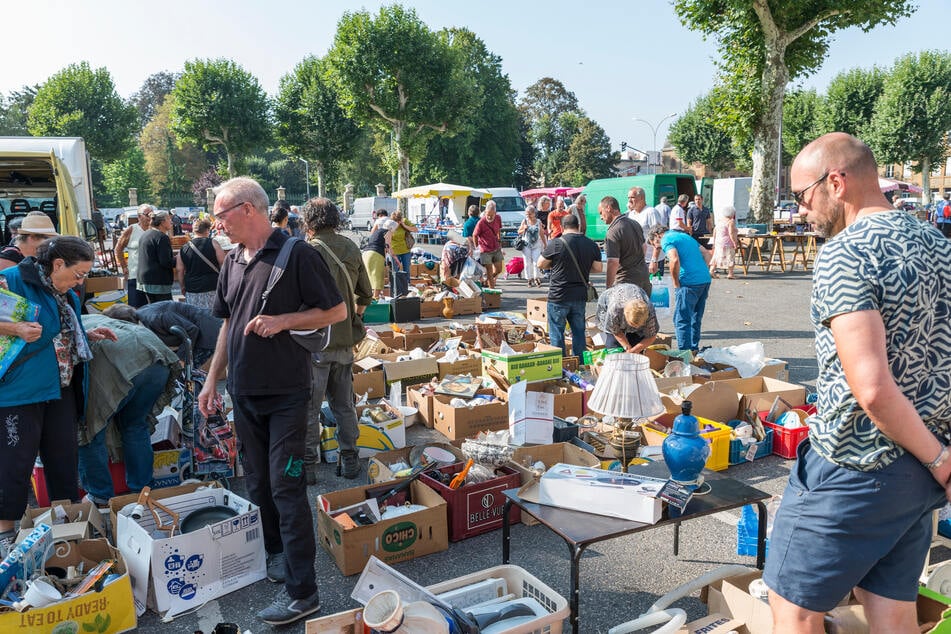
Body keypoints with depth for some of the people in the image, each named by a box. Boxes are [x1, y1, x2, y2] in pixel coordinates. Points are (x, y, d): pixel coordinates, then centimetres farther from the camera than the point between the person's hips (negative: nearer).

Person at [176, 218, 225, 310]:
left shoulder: (183, 248, 5)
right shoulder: (213, 244, -5)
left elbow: (179, 271, 6)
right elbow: (223, 264, -5)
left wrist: (183, 287, 18)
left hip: (191, 290, 3)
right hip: (212, 289, -3)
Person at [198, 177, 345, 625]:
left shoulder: (297, 255, -12)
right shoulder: (233, 261, 10)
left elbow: (336, 311, -10)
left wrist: (282, 320, -20)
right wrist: (212, 380, 15)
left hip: (286, 393, -7)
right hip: (244, 393, 7)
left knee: (286, 487, -5)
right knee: (257, 484, 15)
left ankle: (302, 591, 3)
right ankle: (274, 557, 33)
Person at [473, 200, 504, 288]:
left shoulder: (498, 218, -4)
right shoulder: (481, 222, -20)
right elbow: (474, 235, -7)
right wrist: (476, 247, 2)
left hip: (496, 249, 5)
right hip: (486, 251, -5)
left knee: (498, 269, 11)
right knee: (489, 271, -2)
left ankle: (487, 280, 37)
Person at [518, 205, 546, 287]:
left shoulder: (538, 222, 3)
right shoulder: (524, 221, 0)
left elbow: (541, 234, 11)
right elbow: (519, 232, 4)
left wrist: (545, 244, 12)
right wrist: (524, 229, -17)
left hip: (536, 245, 0)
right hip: (526, 245, 0)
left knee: (536, 261, -5)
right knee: (528, 263, 1)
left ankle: (536, 278, 4)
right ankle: (530, 279, 8)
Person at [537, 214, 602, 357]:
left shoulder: (556, 243, -11)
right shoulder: (591, 244, 2)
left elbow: (540, 264, -2)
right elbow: (598, 268, 7)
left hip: (558, 296, -4)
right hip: (580, 296, 5)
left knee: (556, 332, 6)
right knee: (579, 331, 14)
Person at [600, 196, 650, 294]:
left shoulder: (613, 232, -19)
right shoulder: (635, 224, 9)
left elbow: (613, 263, -24)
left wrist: (608, 287, -20)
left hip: (626, 281, -9)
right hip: (644, 276, 9)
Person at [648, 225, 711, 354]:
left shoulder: (666, 240, -2)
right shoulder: (685, 236, 24)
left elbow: (675, 260, -20)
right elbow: (706, 254, 22)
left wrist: (676, 284, -10)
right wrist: (702, 272, 16)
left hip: (690, 283, -8)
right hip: (705, 280, 8)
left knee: (682, 319, -1)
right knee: (696, 318, 18)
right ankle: (694, 349, 26)